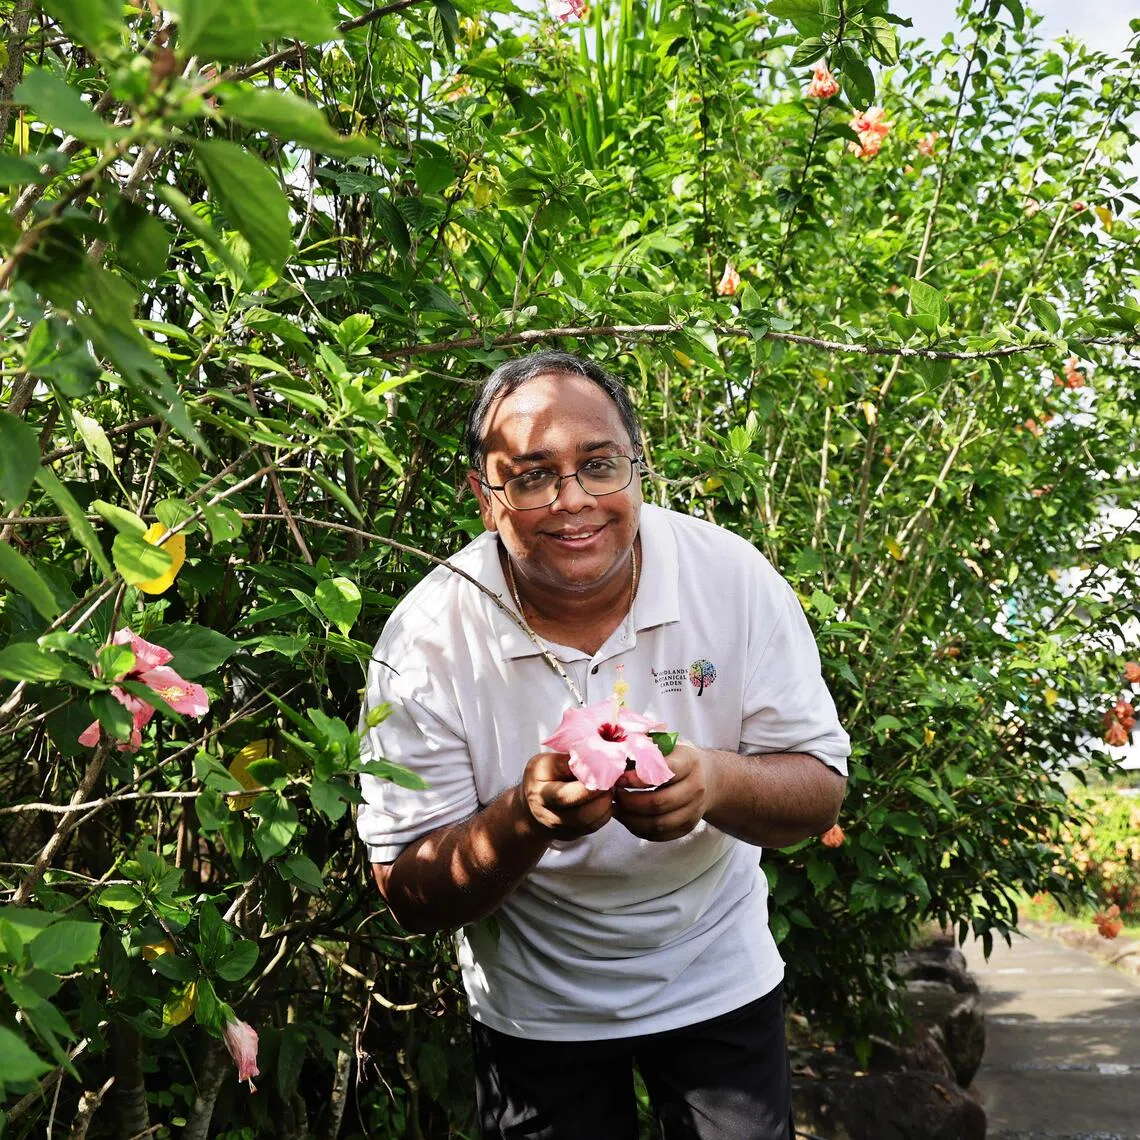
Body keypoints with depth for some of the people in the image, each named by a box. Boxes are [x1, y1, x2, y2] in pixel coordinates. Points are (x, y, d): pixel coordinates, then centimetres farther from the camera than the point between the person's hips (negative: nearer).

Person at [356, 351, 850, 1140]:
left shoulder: (735, 578, -18)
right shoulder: (427, 639, -21)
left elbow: (820, 790, -13)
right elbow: (410, 896, -18)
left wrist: (716, 783, -35)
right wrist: (523, 820, -38)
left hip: (718, 977, 1)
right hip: (536, 1007, -1)